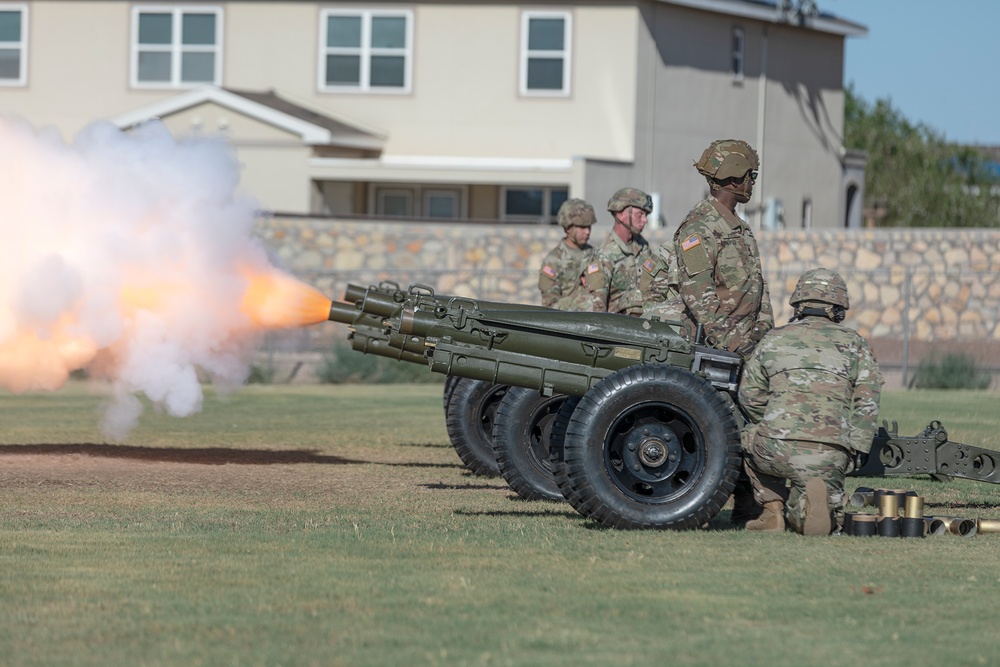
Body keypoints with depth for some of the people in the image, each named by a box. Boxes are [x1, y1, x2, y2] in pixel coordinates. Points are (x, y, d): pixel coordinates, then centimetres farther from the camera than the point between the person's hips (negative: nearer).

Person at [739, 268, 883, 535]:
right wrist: (855, 450, 8)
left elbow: (750, 395, 20)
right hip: (830, 457, 0)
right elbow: (867, 403, 6)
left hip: (779, 448, 0)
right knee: (828, 521, 22)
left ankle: (773, 513, 18)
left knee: (750, 438, 36)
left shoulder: (773, 339, 16)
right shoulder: (854, 343, 15)